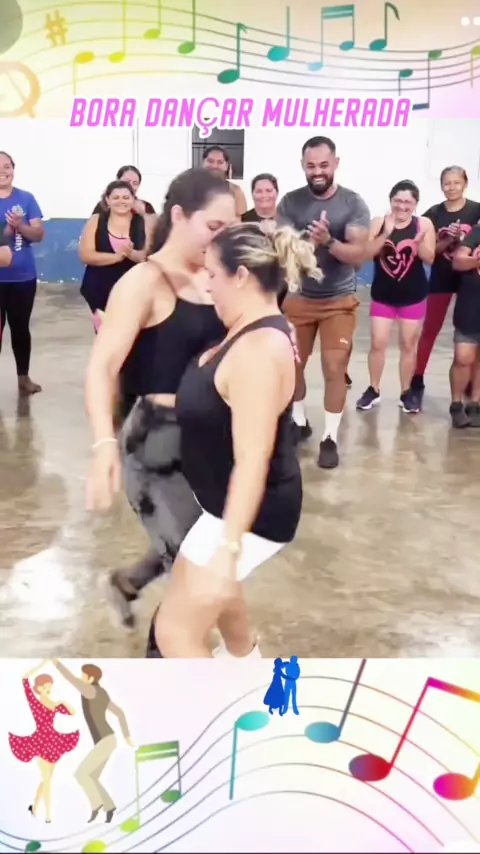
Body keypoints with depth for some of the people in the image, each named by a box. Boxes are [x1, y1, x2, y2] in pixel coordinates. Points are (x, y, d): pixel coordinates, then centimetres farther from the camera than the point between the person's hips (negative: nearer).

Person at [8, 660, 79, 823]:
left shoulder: (55, 704, 7)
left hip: (53, 741, 5)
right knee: (47, 778, -9)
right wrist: (42, 664, -18)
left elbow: (73, 713, 9)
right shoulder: (33, 700, -5)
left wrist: (65, 703, -9)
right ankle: (48, 815, -3)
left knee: (47, 778, 15)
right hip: (39, 741, -5)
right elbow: (25, 679, -16)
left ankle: (34, 807, 35)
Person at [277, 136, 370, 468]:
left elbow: (359, 255, -16)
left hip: (339, 300, -2)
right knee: (292, 364, 10)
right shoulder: (290, 202, -4)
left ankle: (330, 438, 8)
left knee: (335, 369, -4)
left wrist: (328, 242, -34)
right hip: (298, 297, 2)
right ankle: (299, 422, 32)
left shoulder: (354, 203, -9)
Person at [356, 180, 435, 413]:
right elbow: (367, 253, -13)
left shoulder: (424, 224, -6)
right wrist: (386, 233, -26)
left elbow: (429, 258, -9)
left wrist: (419, 241, -28)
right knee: (377, 343, 1)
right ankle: (373, 390, 17)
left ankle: (406, 393, 20)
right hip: (382, 294, 0)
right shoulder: (378, 222, -5)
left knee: (408, 345, 8)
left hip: (413, 295, 0)